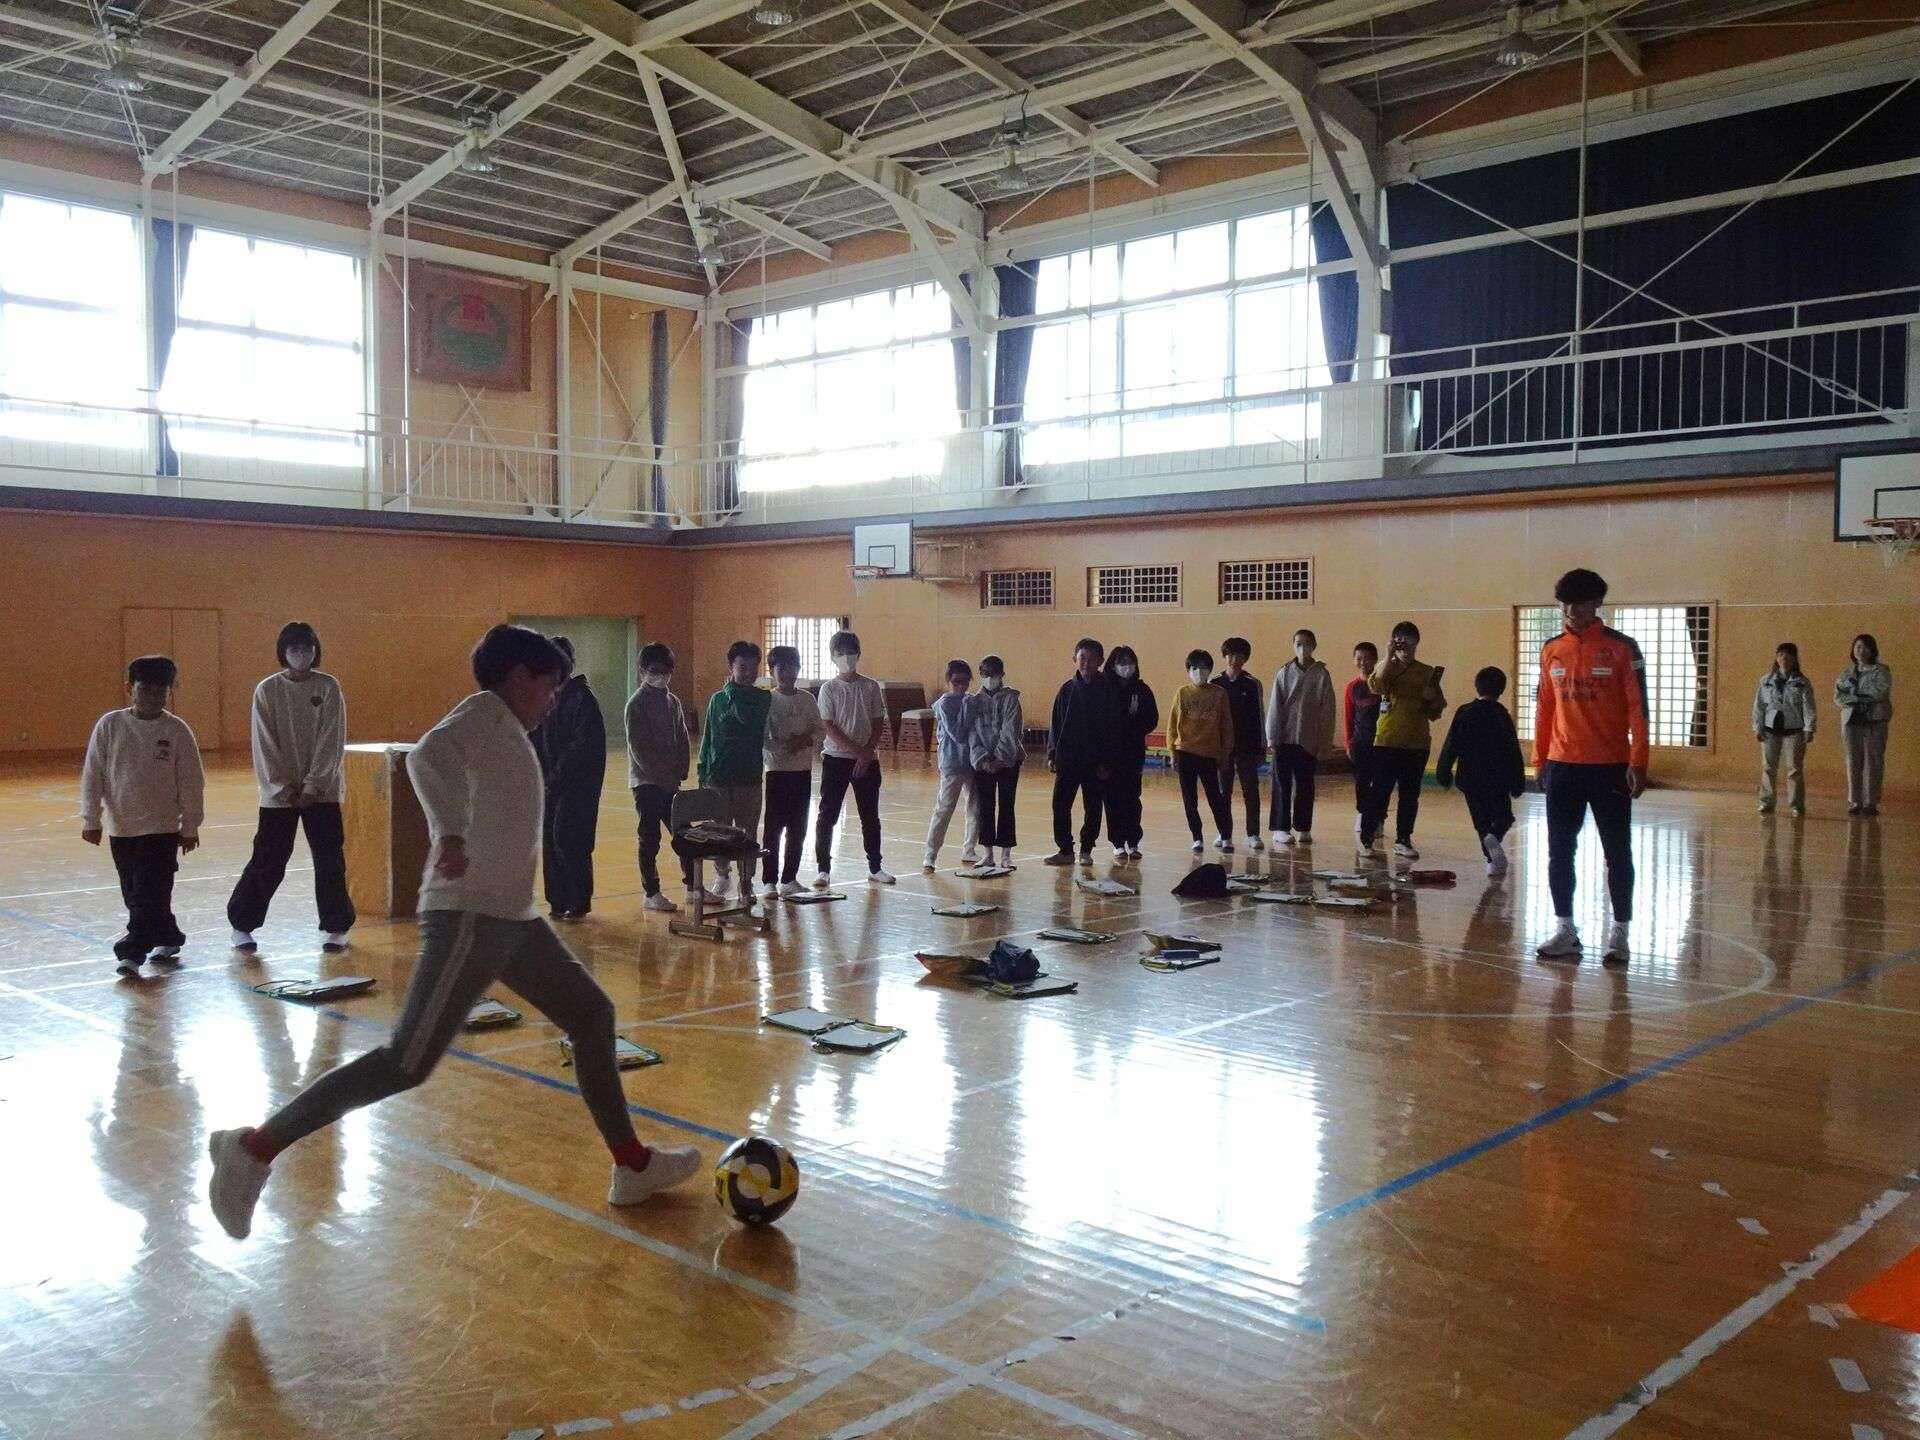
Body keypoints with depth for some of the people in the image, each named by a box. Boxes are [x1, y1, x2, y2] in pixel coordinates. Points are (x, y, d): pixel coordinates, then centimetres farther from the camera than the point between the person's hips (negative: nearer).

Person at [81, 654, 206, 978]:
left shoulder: (177, 730, -6)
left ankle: (133, 952, -3)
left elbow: (191, 782, -1)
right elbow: (92, 775, 1)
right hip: (120, 827, 3)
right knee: (135, 894, 12)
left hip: (163, 827, -3)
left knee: (151, 894, -7)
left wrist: (190, 827, 0)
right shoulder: (109, 725, -3)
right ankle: (167, 939, 28)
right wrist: (91, 819, -1)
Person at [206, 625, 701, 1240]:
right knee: (408, 1063, -12)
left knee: (593, 1015, 15)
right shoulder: (486, 711, -8)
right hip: (471, 917, -10)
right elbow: (427, 756, -28)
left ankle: (633, 1167, 24)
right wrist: (452, 835, -40)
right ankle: (255, 1149, -1)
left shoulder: (505, 732, 18)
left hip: (513, 917, 10)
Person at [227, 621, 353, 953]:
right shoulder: (267, 690, -2)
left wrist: (312, 786, -11)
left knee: (330, 860, 2)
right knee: (267, 861, 3)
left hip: (321, 791, 0)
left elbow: (332, 741, -6)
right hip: (279, 792, 0)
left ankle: (336, 927, 15)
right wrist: (285, 787, -9)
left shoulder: (329, 687, -2)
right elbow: (265, 745, -3)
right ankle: (242, 924, 19)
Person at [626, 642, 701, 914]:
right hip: (646, 782, -6)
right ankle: (651, 894, 7)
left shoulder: (673, 701, 10)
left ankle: (693, 886, 19)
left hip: (671, 782, 6)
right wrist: (665, 776, -14)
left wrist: (680, 773, 0)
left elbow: (684, 740, 13)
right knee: (650, 839, -1)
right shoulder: (637, 703, -10)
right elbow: (638, 748, -14)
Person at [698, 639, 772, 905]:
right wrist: (702, 776, 8)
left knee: (747, 835, 3)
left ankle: (746, 885, 13)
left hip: (749, 779, -1)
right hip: (718, 778, 1)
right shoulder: (717, 699, 5)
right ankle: (723, 873, 30)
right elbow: (707, 739, 10)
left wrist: (733, 691, -10)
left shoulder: (763, 698, 0)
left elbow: (747, 717, -20)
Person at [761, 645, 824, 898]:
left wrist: (805, 740, -12)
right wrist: (781, 747, -23)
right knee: (774, 827, -3)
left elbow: (820, 730, 7)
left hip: (803, 770, 4)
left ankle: (790, 878, 18)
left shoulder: (807, 699, 6)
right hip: (777, 770, -4)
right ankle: (770, 880, 4)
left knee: (798, 828, 8)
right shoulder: (767, 700, -5)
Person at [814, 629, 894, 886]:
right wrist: (857, 750, -14)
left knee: (870, 816, 8)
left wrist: (867, 754, -10)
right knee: (827, 816, -1)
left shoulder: (871, 687, 2)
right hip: (836, 759, -2)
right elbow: (829, 727, -8)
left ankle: (875, 868, 17)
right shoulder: (829, 688, -3)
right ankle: (823, 869, 7)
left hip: (867, 761, 2)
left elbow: (878, 724, 2)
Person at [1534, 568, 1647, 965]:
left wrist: (1638, 763, -11)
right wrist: (1539, 760, 10)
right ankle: (1565, 930, 13)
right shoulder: (1551, 650, 8)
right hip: (1562, 767, 4)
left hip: (1610, 768, -4)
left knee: (1617, 853, 3)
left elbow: (1637, 708, -6)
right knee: (1559, 851, 5)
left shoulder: (1621, 648, -4)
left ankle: (1619, 932, 11)